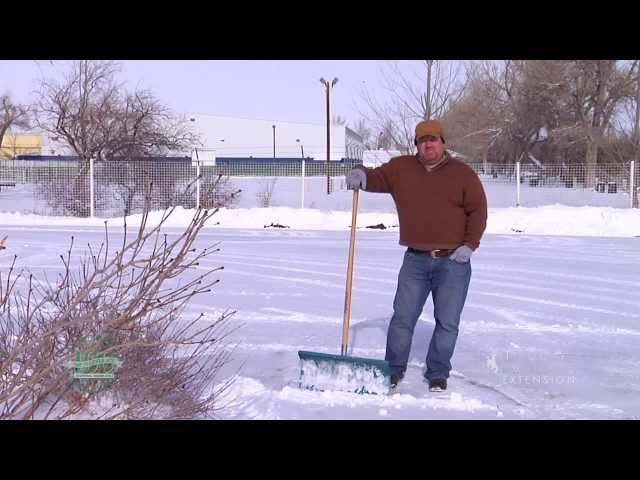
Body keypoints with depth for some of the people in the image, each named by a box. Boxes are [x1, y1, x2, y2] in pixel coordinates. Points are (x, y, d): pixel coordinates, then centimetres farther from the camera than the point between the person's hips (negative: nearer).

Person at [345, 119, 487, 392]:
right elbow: (379, 178, 2)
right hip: (416, 260, 2)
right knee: (403, 317, 5)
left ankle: (438, 373, 16)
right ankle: (394, 369, 17)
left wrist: (469, 245, -10)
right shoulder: (402, 168, 5)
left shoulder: (463, 173, -1)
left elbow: (478, 210, -2)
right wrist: (362, 176, -22)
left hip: (453, 261, -2)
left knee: (447, 322, 4)